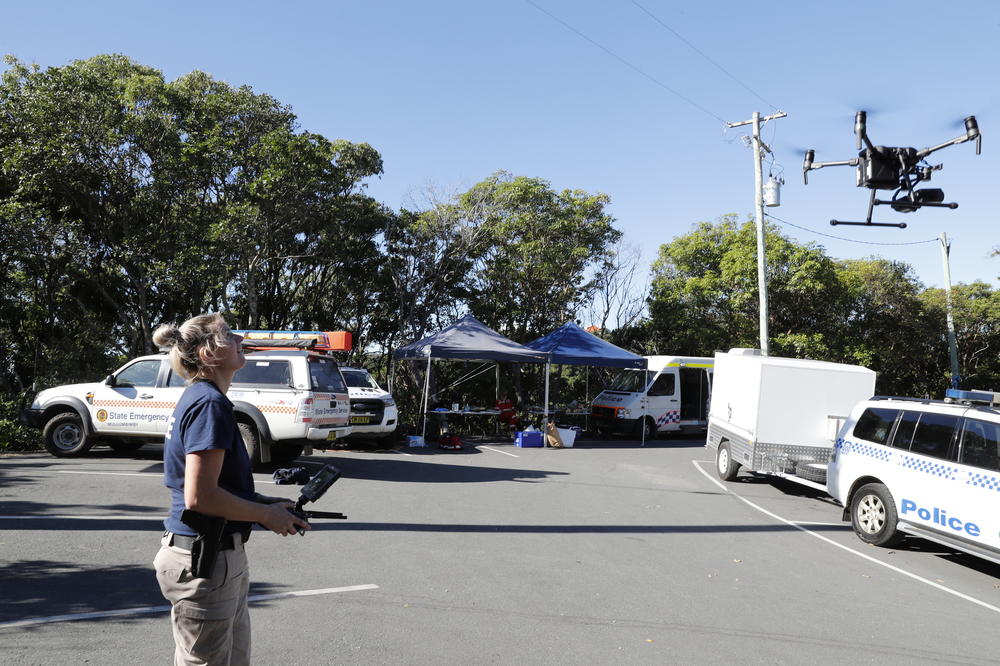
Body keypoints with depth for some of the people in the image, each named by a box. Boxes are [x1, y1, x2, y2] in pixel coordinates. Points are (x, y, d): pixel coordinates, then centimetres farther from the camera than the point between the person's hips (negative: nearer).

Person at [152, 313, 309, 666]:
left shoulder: (197, 398, 11)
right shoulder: (210, 403, -19)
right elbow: (200, 497, -25)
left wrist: (265, 502, 8)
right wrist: (266, 514, -13)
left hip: (221, 557, 10)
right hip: (205, 561, -10)